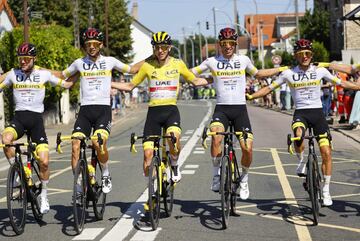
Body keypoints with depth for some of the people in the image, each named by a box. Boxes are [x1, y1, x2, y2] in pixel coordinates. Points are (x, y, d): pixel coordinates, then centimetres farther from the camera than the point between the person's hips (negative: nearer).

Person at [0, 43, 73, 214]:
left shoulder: (43, 74, 2)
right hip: (19, 117, 1)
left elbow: (66, 84, 14)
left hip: (36, 118, -1)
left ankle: (44, 196, 12)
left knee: (44, 161, -10)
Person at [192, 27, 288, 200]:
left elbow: (258, 74, 25)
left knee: (247, 148, -10)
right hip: (221, 108, -1)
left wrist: (282, 69, 25)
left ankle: (243, 179, 18)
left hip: (240, 109, 1)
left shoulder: (243, 60, 8)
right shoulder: (212, 61, 3)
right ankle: (216, 173, -8)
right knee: (216, 138, -30)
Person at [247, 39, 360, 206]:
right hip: (300, 112, -1)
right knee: (298, 135, -36)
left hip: (317, 112, 1)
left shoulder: (320, 70, 2)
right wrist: (250, 96, -5)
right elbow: (269, 88, 4)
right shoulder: (289, 73, 1)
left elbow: (341, 83, 9)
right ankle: (301, 161, -4)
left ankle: (326, 191, 9)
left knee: (326, 152, -5)